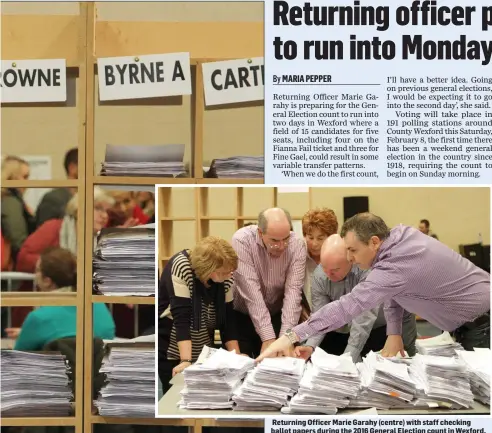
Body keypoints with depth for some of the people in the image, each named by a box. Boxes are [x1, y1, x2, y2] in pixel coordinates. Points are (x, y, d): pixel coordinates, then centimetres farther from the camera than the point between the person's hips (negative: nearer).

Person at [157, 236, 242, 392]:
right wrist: (186, 360, -38)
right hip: (172, 349, -5)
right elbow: (181, 316, -31)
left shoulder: (225, 277, -10)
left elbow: (227, 317, -5)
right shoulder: (182, 267, -26)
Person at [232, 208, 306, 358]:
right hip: (241, 316, -2)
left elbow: (293, 291, -20)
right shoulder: (242, 240, -25)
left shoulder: (297, 244, -16)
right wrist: (268, 338, -33)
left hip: (277, 316, 2)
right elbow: (251, 292, -29)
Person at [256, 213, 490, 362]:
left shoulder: (396, 267, -33)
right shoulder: (400, 235, -4)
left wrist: (291, 336, -37)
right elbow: (392, 294, 9)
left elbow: (347, 306, -37)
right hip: (466, 321, 10)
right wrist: (394, 333, -3)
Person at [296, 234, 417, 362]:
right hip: (344, 330, 5)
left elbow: (364, 319, -38)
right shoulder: (319, 275, -16)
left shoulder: (368, 268, -35)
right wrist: (310, 346, -35)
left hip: (381, 327, -4)